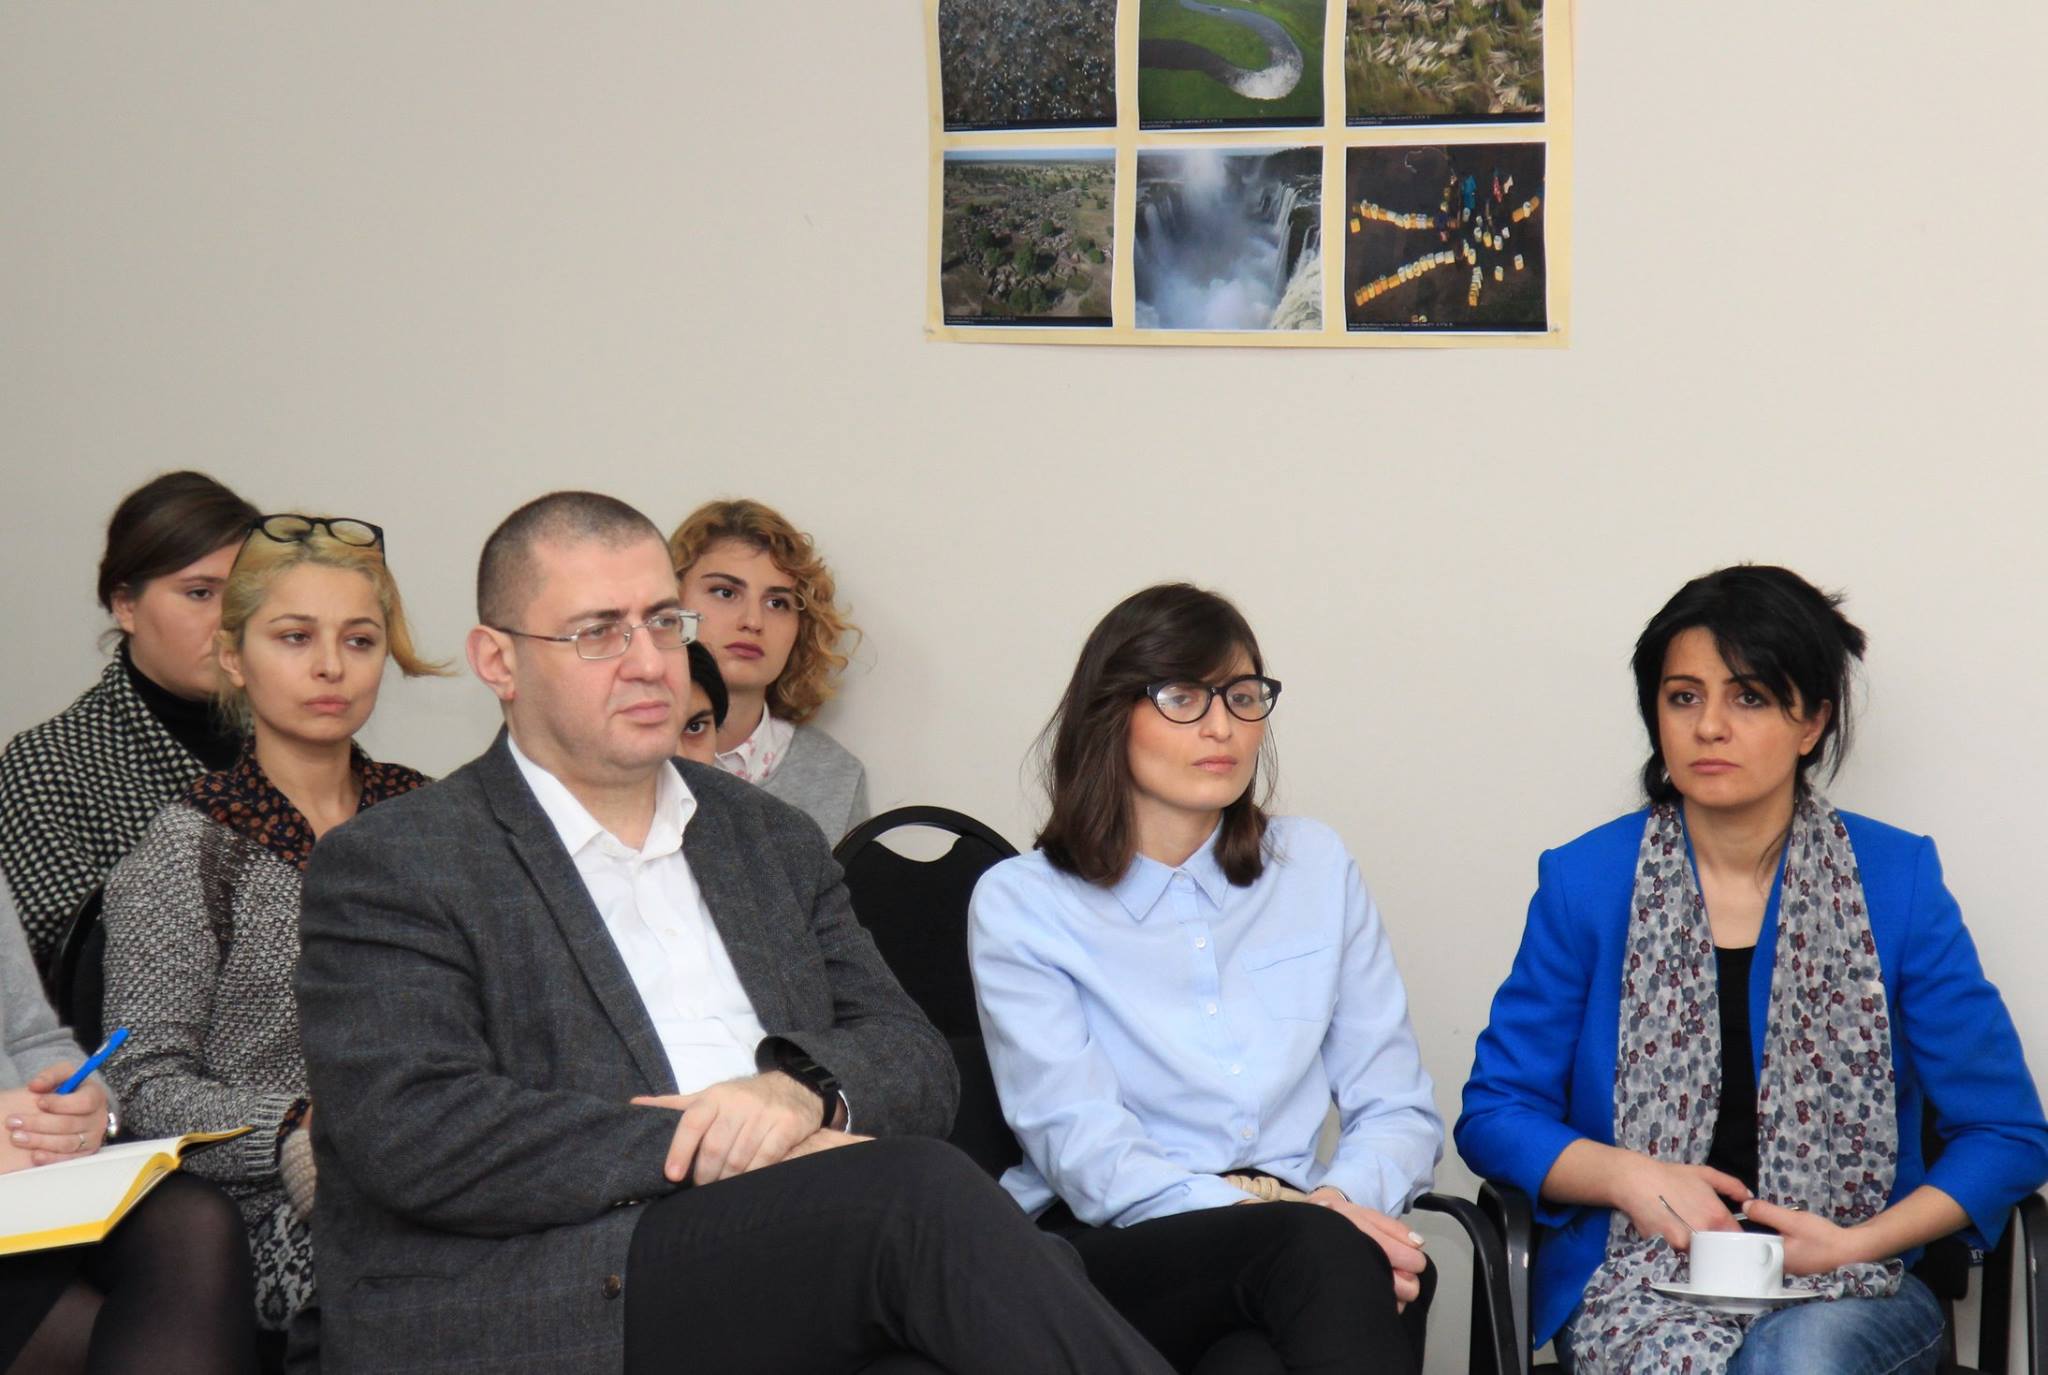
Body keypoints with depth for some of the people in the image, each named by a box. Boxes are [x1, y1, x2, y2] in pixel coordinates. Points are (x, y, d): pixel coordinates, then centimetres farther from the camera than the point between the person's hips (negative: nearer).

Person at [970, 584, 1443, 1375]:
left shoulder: (1314, 866, 17)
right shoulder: (1020, 903, 5)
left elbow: (1398, 1109, 14)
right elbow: (1085, 1153, -7)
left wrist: (1343, 1198, -12)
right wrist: (1301, 1221, -23)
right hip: (1107, 1258, -3)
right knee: (1318, 1248, -36)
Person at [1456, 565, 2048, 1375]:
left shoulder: (1898, 882, 2)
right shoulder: (1584, 883, 3)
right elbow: (1492, 1114, 7)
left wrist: (1856, 1243, -11)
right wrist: (1631, 1177, -12)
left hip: (1847, 1289, 0)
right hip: (1636, 1283, 0)